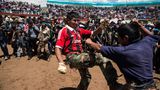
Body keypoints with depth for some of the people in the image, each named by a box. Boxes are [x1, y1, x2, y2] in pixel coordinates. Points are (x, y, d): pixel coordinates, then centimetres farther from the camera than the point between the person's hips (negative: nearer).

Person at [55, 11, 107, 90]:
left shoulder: (79, 30, 9)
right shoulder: (64, 31, -10)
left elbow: (93, 33, 10)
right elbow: (58, 48, -18)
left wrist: (100, 28, -11)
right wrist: (61, 63, -31)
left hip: (80, 55, 7)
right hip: (71, 57, -7)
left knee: (86, 77, 23)